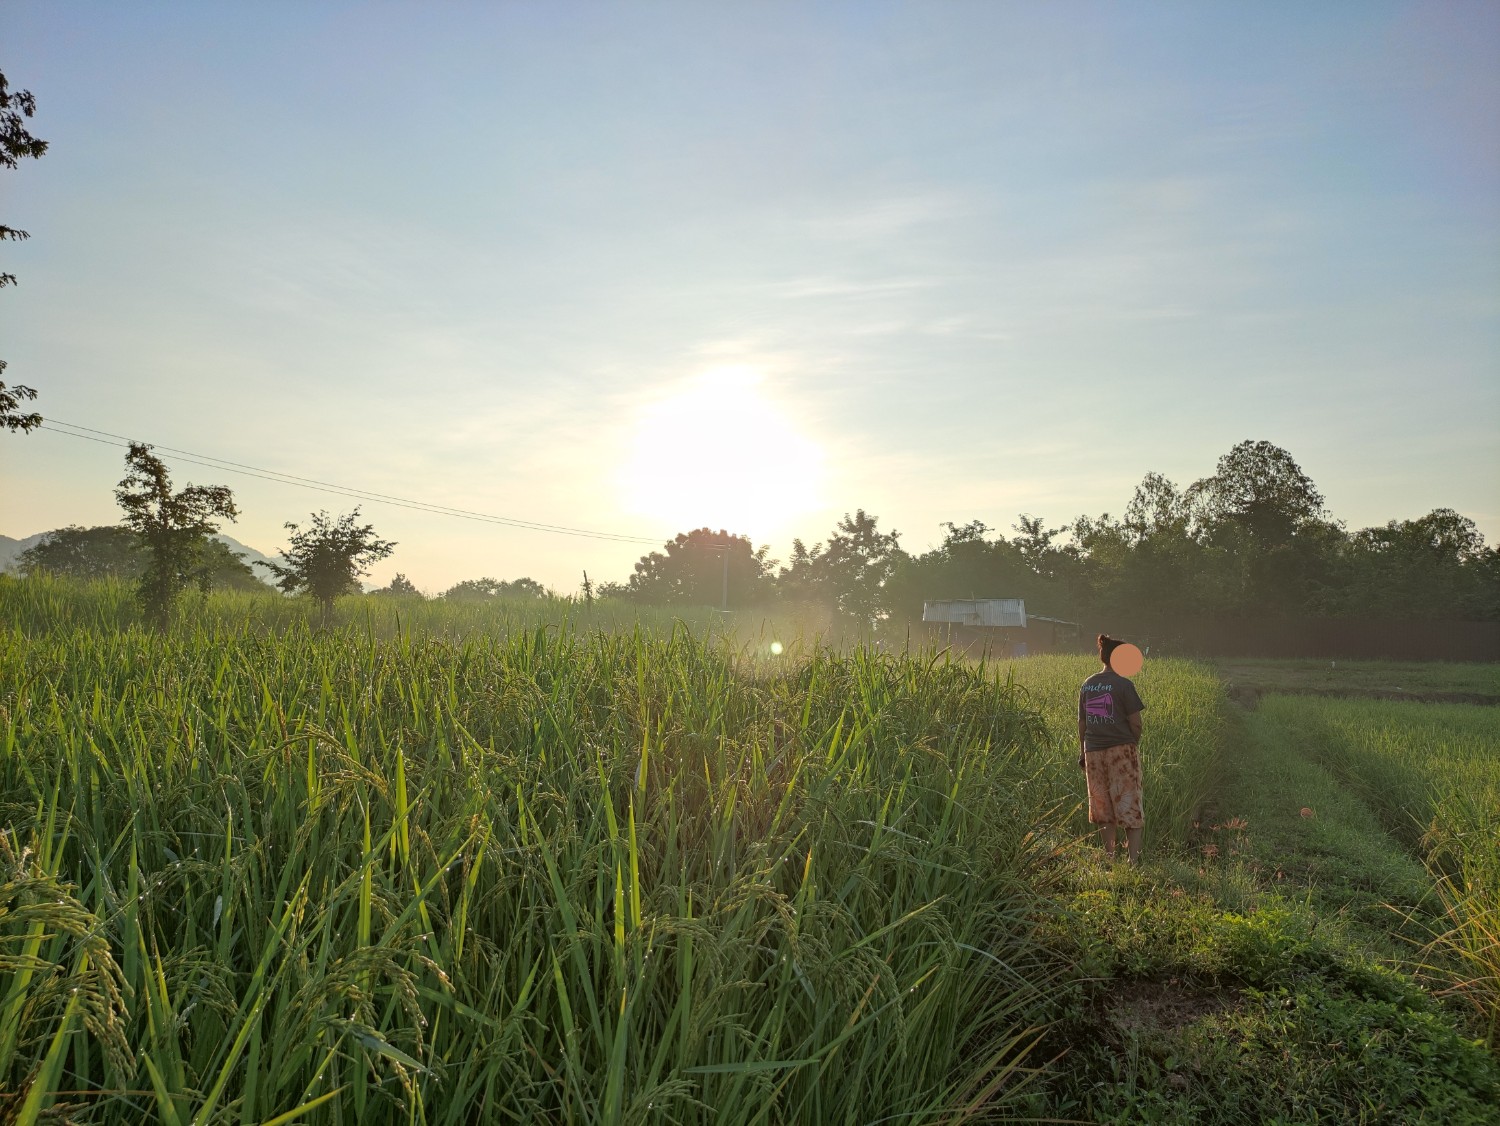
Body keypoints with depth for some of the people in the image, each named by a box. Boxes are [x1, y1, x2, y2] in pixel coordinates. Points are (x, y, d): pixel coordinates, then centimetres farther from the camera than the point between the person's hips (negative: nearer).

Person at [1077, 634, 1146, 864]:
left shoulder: (1087, 685, 7)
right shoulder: (1123, 685, -9)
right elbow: (1135, 722, -9)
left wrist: (1083, 752, 17)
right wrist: (1133, 744, 8)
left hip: (1093, 751, 5)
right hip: (1121, 750, -5)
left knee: (1103, 809, 13)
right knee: (1129, 807, 3)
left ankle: (1109, 857, 17)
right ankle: (1133, 858, 1)